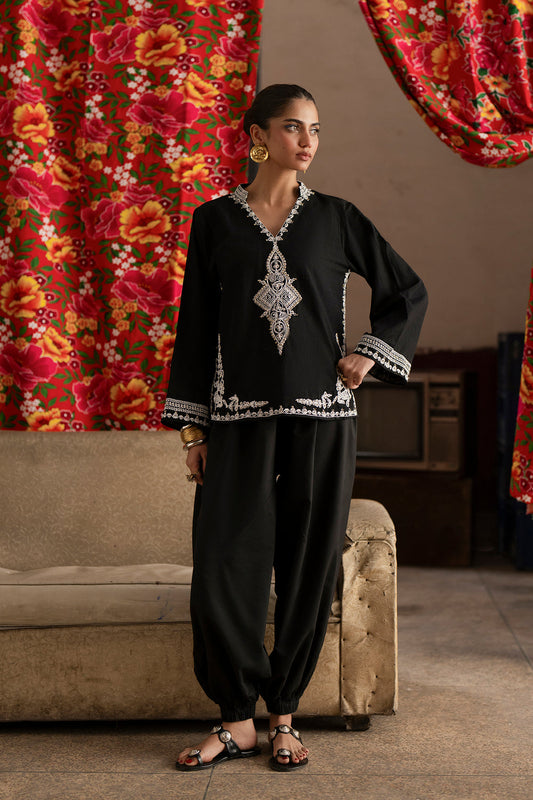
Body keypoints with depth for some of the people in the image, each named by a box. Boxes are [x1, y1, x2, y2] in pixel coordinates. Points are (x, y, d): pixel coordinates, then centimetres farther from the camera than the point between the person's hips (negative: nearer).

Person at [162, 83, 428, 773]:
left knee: (307, 567, 3)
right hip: (239, 420, 0)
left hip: (320, 417, 1)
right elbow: (196, 325, 6)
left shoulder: (335, 218, 7)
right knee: (223, 568, -5)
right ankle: (238, 720, 10)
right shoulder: (215, 221, 6)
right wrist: (192, 427, 2)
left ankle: (284, 716, 17)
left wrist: (371, 355, 3)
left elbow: (408, 291, 16)